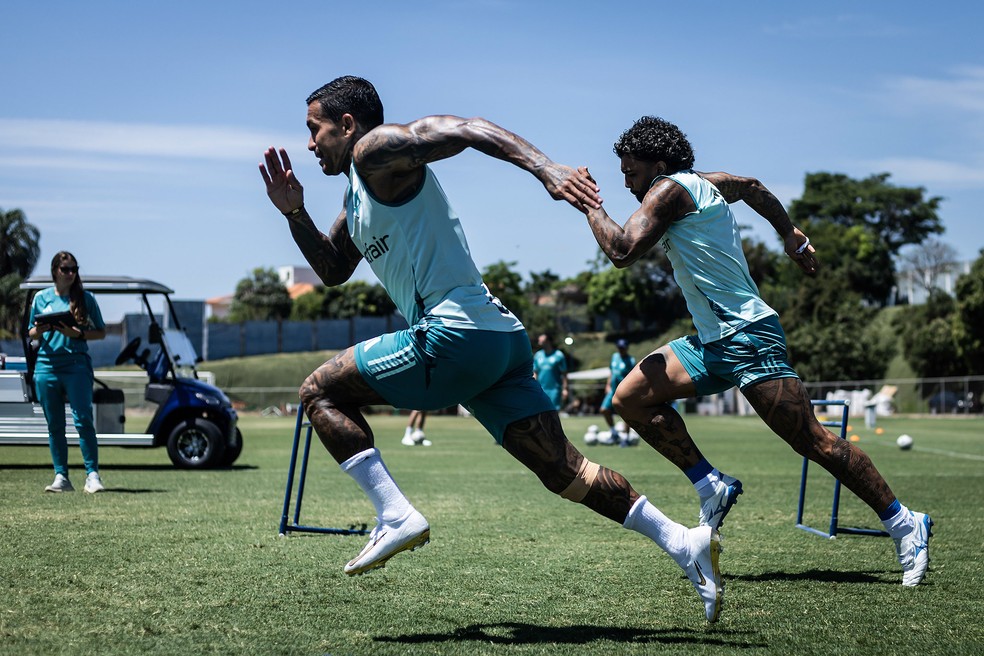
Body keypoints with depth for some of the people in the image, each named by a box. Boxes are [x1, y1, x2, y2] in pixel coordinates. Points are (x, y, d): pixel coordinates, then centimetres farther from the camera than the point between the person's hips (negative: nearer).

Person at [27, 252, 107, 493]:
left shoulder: (85, 298, 6)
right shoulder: (41, 298, 11)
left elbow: (101, 332, 8)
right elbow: (31, 334, 17)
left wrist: (78, 334, -10)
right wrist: (40, 330, -6)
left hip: (77, 366, -2)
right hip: (47, 365, 2)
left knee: (83, 420, -11)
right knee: (54, 425, 4)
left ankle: (92, 475, -11)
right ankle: (61, 477, 9)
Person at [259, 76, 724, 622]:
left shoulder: (378, 148, -2)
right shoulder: (358, 194, 27)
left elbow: (466, 129, -16)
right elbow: (333, 270, 36)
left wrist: (543, 166, -32)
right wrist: (295, 213, 20)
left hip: (453, 335, -10)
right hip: (500, 336, 10)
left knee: (321, 392, 2)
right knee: (560, 468, 6)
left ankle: (396, 517, -6)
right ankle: (682, 541, 0)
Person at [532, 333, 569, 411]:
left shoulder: (558, 355, -2)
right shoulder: (538, 355, 10)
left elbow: (564, 373, -1)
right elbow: (535, 373, 15)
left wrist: (564, 389, -7)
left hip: (554, 389, -3)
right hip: (541, 389, 3)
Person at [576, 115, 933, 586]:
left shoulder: (670, 190, -11)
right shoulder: (709, 184, 15)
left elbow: (622, 251, -20)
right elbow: (754, 188, 33)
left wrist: (590, 206, -5)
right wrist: (791, 236, 42)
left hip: (748, 336, -10)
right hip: (713, 341, 10)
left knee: (813, 441, -8)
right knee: (630, 397, 2)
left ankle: (905, 525, 1)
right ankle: (712, 488, 4)